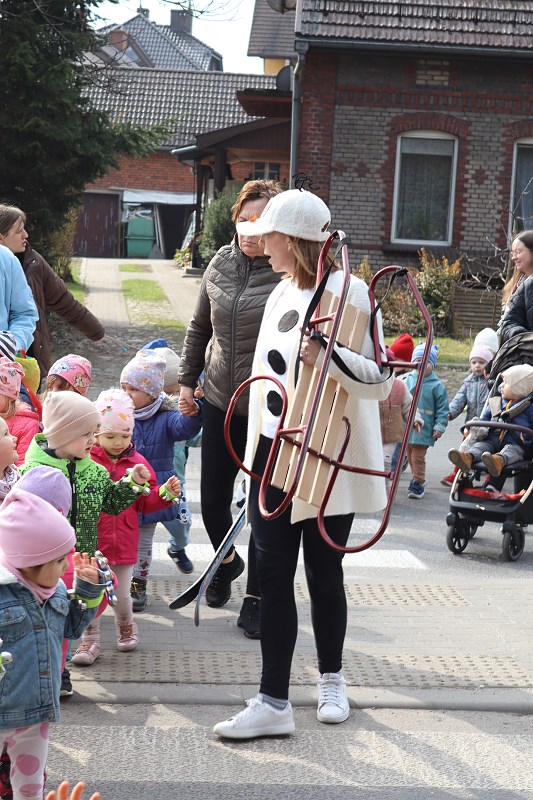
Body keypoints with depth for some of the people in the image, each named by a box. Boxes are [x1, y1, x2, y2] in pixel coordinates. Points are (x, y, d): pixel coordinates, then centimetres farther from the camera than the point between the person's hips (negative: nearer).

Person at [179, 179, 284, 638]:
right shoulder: (221, 265, 3)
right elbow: (200, 328, 17)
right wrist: (188, 380, 15)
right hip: (220, 405, 5)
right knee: (212, 500, 12)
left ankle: (255, 599, 18)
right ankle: (227, 564, 42)